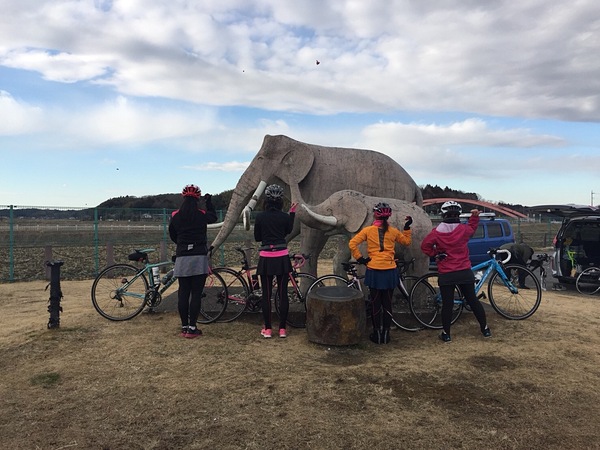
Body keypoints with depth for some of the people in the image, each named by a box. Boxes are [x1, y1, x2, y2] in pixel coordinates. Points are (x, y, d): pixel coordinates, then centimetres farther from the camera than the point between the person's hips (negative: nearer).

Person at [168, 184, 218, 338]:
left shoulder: (175, 216, 2)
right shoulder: (202, 215, -3)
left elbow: (172, 236, 13)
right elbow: (214, 217, 19)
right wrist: (209, 202, 31)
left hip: (182, 258, 2)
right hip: (199, 258, -2)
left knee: (183, 293, 9)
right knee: (196, 294, 1)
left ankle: (184, 327, 15)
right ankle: (192, 328, 2)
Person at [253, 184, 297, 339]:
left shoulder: (260, 217, -4)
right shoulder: (284, 216, -2)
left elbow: (257, 237, 5)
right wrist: (292, 213, 20)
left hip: (266, 258, -1)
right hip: (282, 258, 1)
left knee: (266, 294, 7)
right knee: (283, 293, 8)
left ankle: (267, 329, 13)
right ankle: (282, 328, 13)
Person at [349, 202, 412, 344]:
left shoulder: (368, 230, -4)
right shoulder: (393, 231, 1)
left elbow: (352, 243, -10)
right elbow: (407, 241, 16)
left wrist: (359, 258, -1)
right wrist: (407, 227, 22)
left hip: (374, 271, -1)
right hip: (390, 271, 2)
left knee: (376, 304, 9)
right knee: (387, 304, 11)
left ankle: (377, 334, 15)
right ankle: (386, 334, 17)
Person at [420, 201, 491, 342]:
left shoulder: (437, 232, -9)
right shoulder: (464, 229, -4)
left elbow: (425, 246, -5)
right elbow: (472, 227, 20)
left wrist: (435, 254, 5)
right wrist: (475, 216, 22)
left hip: (446, 275, -2)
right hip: (465, 272, 2)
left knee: (447, 304, 3)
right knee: (473, 300, 14)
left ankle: (446, 334, 10)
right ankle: (485, 329, 25)